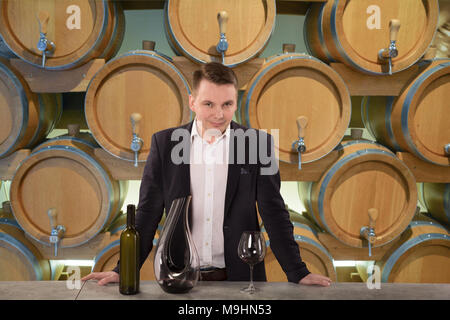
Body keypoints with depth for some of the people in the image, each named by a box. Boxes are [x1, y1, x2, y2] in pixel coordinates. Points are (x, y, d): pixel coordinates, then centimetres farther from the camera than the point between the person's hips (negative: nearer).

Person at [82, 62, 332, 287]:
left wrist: (298, 273, -5)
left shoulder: (258, 144, -3)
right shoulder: (164, 143, -1)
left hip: (239, 278, 0)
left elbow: (274, 213, -2)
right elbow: (148, 213, 1)